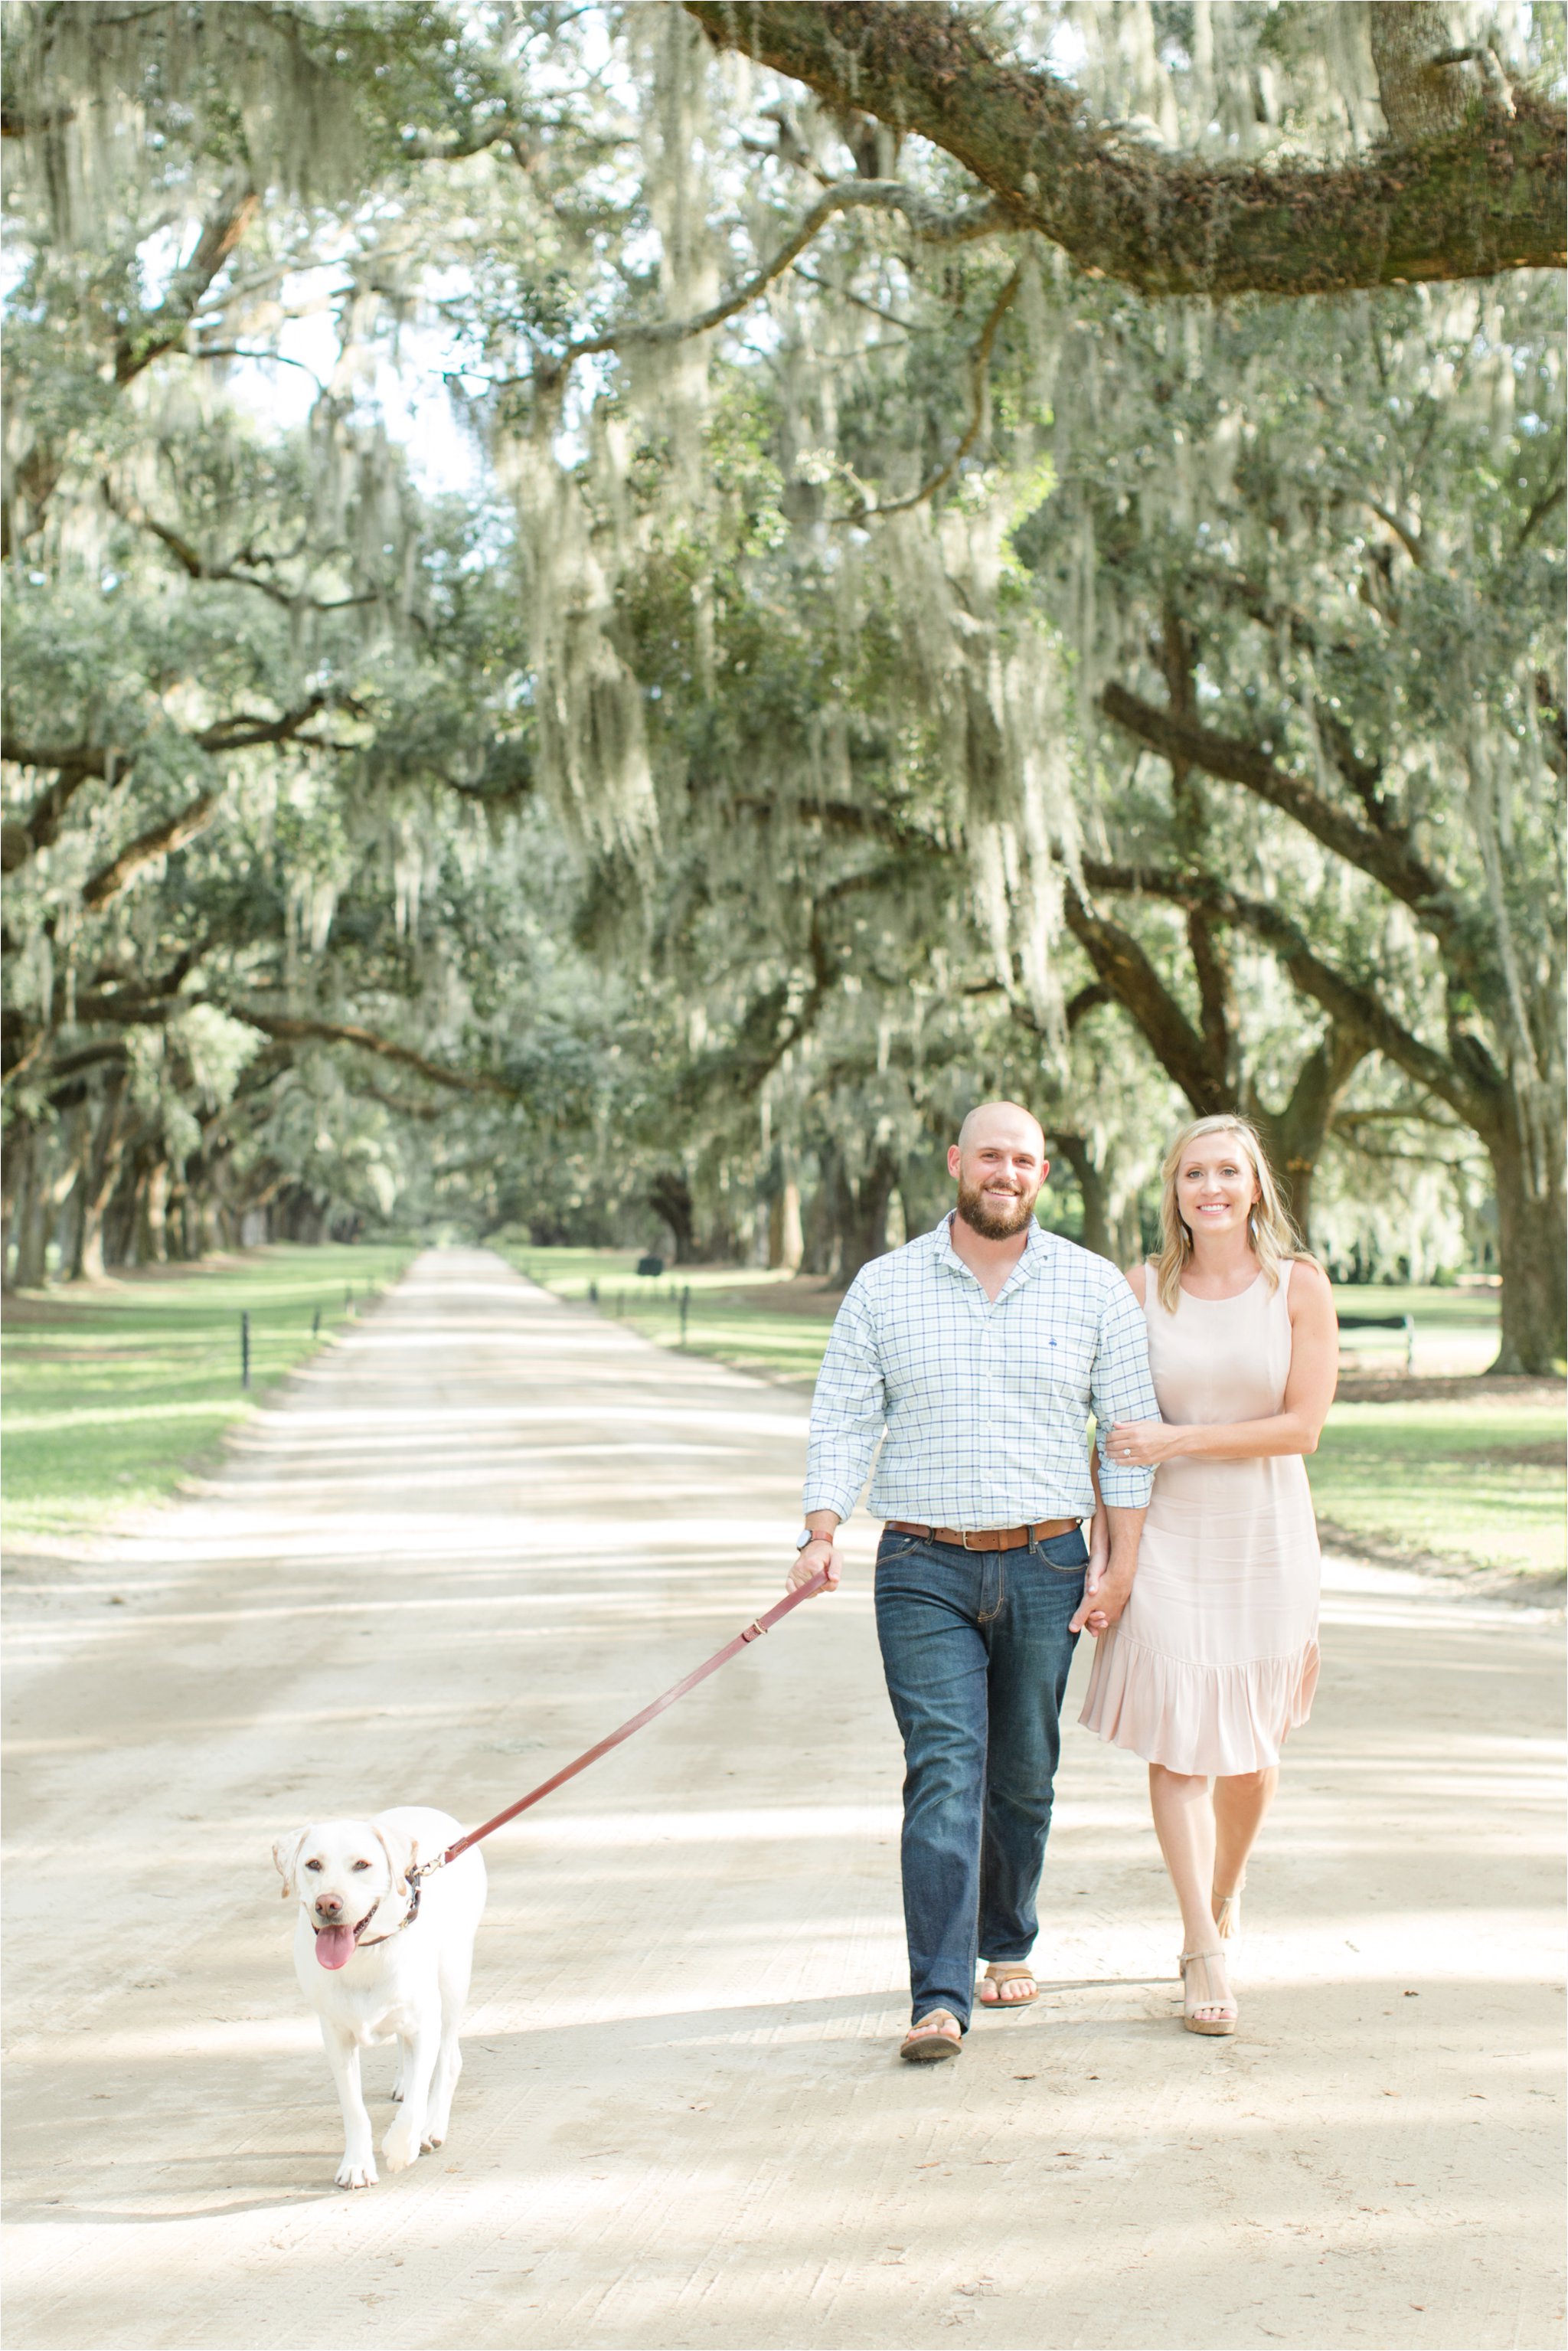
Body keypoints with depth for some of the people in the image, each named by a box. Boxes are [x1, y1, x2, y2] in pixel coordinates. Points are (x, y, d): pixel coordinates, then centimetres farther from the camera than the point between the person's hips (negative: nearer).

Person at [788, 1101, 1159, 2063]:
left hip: (1047, 1567, 1)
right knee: (944, 1773, -11)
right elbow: (844, 1417, 3)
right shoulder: (885, 1288, 3)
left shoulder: (1094, 1288, 3)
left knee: (1023, 1775, 11)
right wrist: (823, 1532, -11)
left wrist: (1122, 1562, -1)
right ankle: (941, 2000, -13)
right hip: (924, 1569, -1)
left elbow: (1131, 1429, 4)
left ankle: (1008, 1943, 33)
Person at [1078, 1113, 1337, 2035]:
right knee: (1177, 1744, -7)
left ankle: (1224, 1893, 38)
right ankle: (1208, 1954, -2)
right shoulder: (1144, 1290, 0)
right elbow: (1117, 1432, 6)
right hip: (1169, 1536, 0)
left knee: (1251, 1749, 11)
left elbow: (1303, 1426, -10)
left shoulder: (1299, 1286, -3)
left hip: (1267, 1535, 0)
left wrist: (1178, 1441, -15)